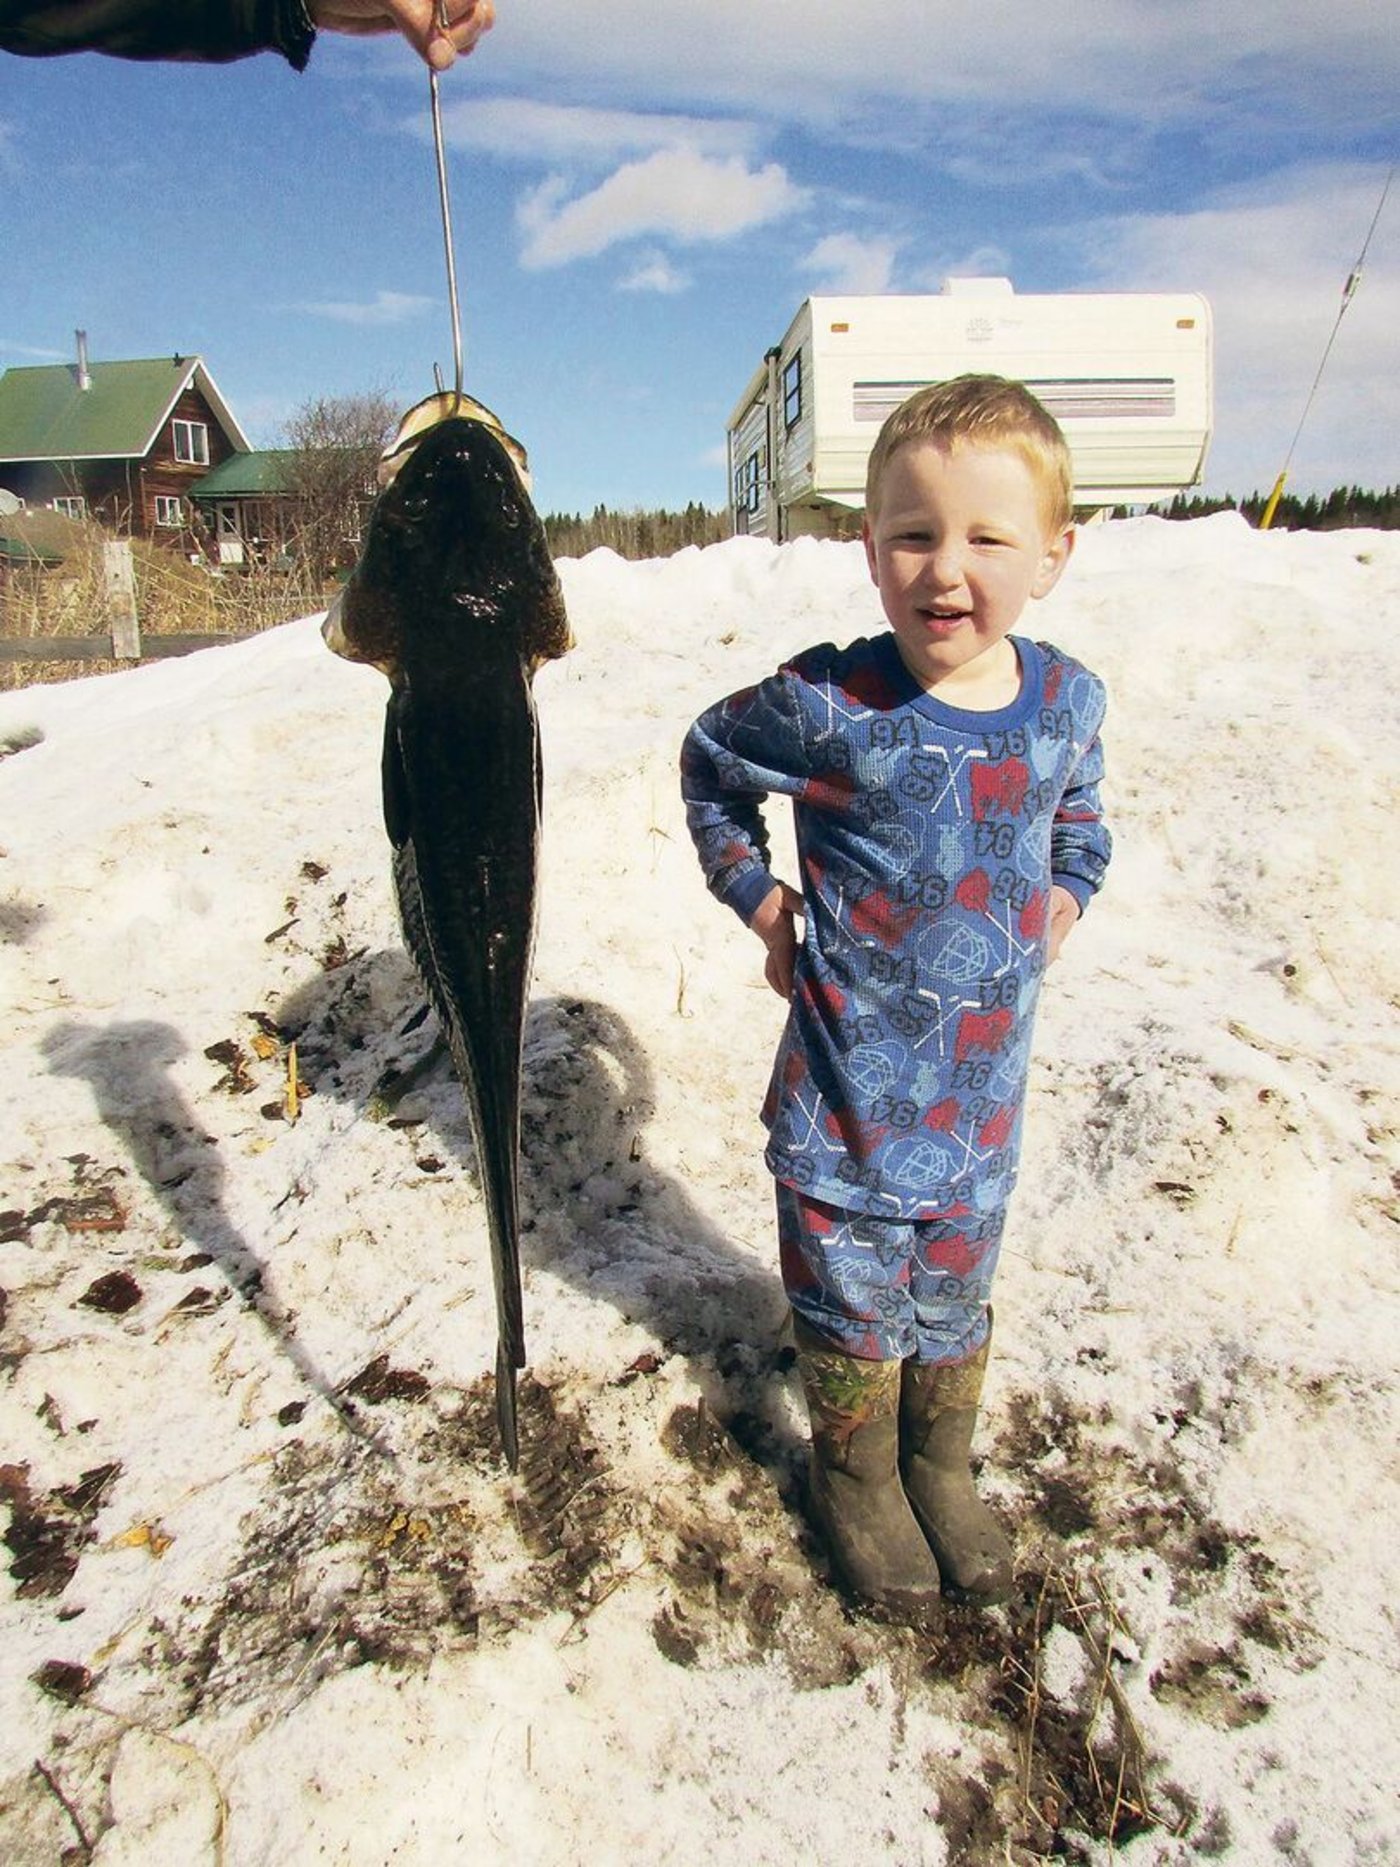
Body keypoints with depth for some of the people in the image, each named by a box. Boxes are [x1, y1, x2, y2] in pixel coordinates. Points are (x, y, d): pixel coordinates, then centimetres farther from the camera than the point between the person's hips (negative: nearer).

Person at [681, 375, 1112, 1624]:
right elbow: (709, 769, 0)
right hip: (847, 1092, -3)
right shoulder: (828, 705, -20)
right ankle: (857, 1480, 45)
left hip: (986, 1090, 4)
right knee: (852, 1308, 17)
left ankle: (941, 1464, 51)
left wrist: (1063, 895, 2)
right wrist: (762, 901, -5)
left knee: (955, 1298, 24)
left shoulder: (1067, 700, -6)